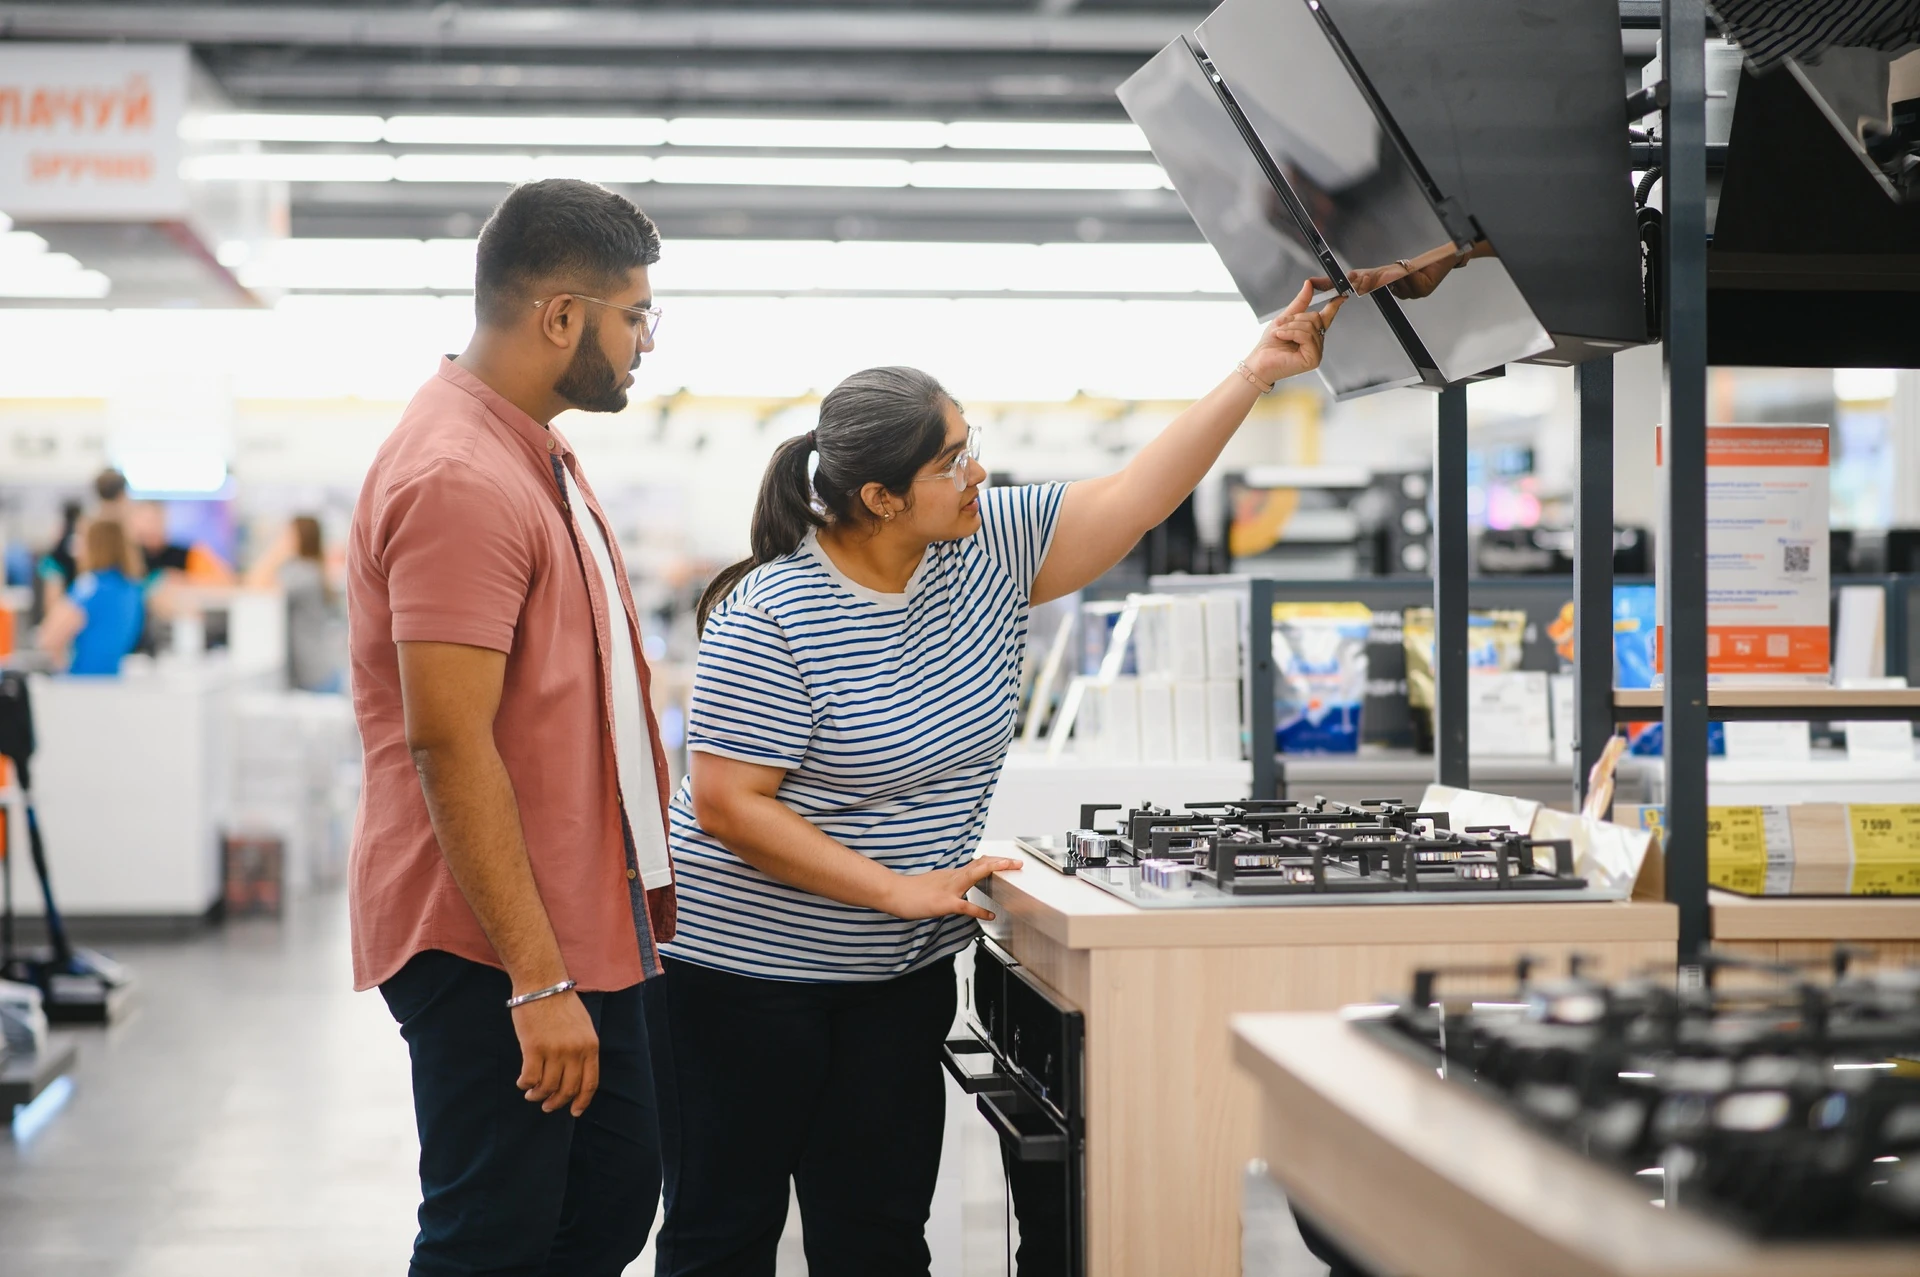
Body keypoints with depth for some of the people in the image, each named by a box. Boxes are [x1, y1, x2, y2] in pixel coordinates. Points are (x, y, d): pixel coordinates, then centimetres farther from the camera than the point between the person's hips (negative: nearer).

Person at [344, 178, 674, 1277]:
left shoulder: (539, 459, 15)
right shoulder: (460, 478, -19)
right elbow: (449, 746, -24)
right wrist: (537, 980, -25)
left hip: (583, 927, 10)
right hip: (494, 944, -10)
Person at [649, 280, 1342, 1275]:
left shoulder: (987, 549, 0)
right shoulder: (771, 620, -20)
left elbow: (1133, 498, -1)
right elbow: (728, 807, -20)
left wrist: (1257, 372, -9)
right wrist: (899, 890, -22)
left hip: (900, 973, 6)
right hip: (746, 971, -6)